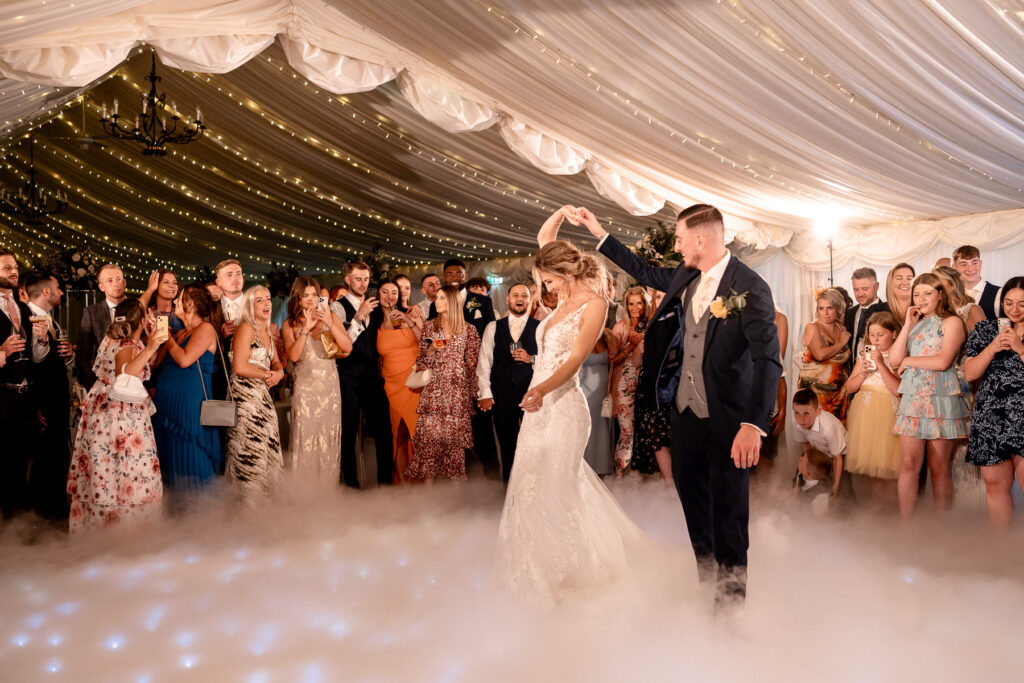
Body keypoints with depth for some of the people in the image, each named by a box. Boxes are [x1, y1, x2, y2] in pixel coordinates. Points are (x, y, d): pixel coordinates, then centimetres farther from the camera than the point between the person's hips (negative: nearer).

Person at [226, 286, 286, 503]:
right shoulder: (245, 329, -10)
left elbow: (276, 362, 20)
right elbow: (239, 367, -18)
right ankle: (247, 503, 4)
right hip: (245, 397, -8)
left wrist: (279, 372, -4)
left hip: (263, 397, 8)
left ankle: (263, 498, 18)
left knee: (268, 449, 9)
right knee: (250, 448, -6)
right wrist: (268, 375, -7)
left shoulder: (268, 332, 16)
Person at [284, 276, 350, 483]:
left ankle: (327, 485, 15)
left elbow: (348, 348, -4)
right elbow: (293, 355, -11)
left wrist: (331, 324, -14)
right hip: (304, 386, -1)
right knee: (305, 437, -3)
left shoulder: (331, 317, 5)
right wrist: (306, 329, -16)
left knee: (329, 438, 4)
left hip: (330, 386, 2)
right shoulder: (290, 324, 3)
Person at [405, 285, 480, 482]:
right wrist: (432, 350, -8)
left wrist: (473, 394, 2)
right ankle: (428, 477, 3)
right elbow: (421, 362, 11)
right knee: (429, 436, -4)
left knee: (455, 436, -1)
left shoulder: (469, 330, 3)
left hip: (458, 390, -1)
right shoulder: (430, 328, 9)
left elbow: (473, 364, 5)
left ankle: (455, 478, 9)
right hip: (434, 390, 2)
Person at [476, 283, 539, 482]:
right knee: (507, 444, 7)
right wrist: (484, 393, -3)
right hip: (502, 394, 1)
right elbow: (484, 362, 5)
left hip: (532, 393, -1)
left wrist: (531, 359, -12)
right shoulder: (493, 328, 9)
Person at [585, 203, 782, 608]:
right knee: (688, 485, 21)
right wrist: (600, 234, 20)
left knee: (729, 502, 5)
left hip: (728, 414, -7)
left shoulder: (749, 288, -21)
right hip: (686, 407, 8)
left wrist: (754, 425, -38)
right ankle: (705, 566, 43)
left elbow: (768, 358, -28)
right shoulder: (685, 276, 2)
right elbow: (647, 273, 21)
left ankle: (731, 588, 26)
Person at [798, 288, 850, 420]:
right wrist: (841, 343, -7)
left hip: (838, 390, 5)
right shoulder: (812, 327, -3)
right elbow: (820, 354, -19)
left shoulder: (842, 329, 11)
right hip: (815, 388, -5)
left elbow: (845, 358, 20)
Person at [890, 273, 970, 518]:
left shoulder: (951, 322, 1)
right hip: (912, 399, 5)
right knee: (908, 464, -3)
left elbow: (943, 361, -13)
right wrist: (908, 325, 3)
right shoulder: (914, 325, 19)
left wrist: (908, 361, -1)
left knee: (938, 468, 1)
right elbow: (894, 359, 5)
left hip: (941, 399, -4)